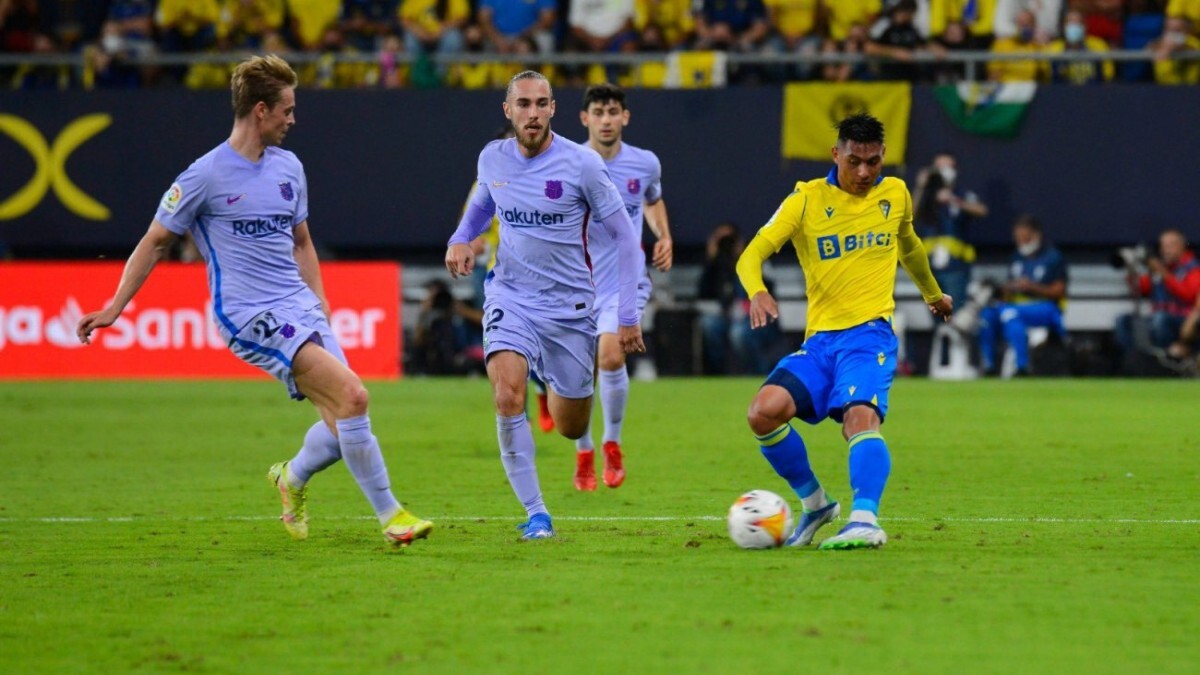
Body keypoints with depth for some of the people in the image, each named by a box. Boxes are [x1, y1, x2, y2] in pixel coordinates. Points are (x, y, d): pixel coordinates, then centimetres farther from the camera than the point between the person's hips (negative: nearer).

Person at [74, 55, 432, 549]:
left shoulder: (288, 167, 13)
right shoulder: (206, 175, -7)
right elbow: (155, 243, 2)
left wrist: (318, 300, 14)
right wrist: (114, 308, 1)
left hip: (300, 309, 7)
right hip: (251, 316, -7)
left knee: (344, 422, -3)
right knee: (352, 395, -22)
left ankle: (293, 478, 29)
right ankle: (389, 514, -14)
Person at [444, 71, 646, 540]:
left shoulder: (582, 164, -12)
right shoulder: (492, 159, -1)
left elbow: (625, 238, -5)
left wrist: (628, 315, -8)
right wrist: (460, 240, 0)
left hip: (570, 305, -1)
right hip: (511, 296, 1)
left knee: (572, 429, 9)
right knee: (507, 395, -26)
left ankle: (556, 386, 48)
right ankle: (535, 514, -16)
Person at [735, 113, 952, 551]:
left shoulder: (895, 194, 11)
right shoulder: (807, 199, 3)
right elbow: (752, 254, -7)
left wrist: (933, 293, 50)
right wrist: (757, 292, -29)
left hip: (870, 334, -1)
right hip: (820, 338, 1)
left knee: (861, 416, -31)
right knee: (764, 412, -21)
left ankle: (865, 519, -44)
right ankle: (814, 502, 1)